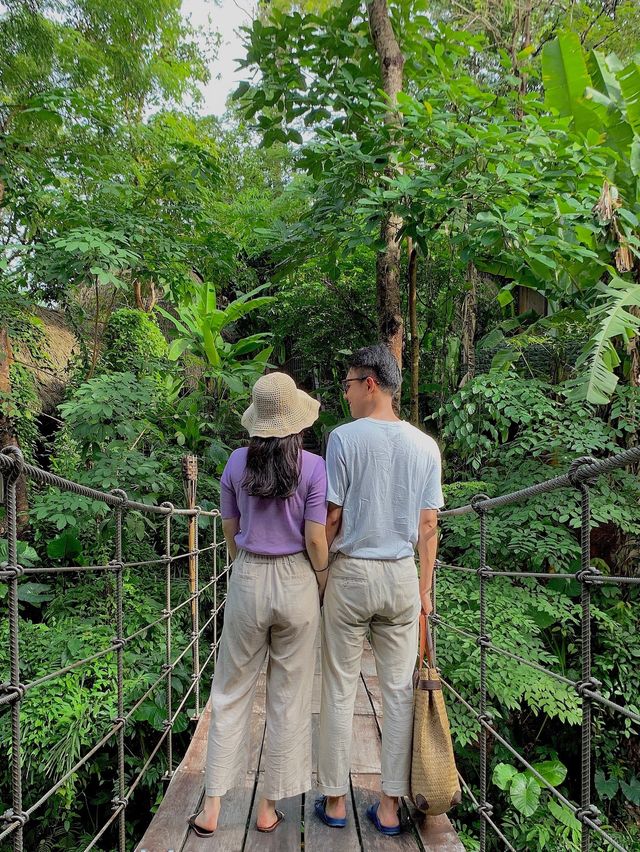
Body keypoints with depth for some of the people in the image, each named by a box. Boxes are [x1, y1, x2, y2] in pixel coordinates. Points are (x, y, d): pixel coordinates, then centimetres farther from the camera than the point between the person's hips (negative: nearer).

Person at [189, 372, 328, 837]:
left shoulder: (238, 462, -2)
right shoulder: (314, 467, -10)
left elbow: (231, 532, 6)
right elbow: (316, 541, -10)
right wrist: (323, 586, 5)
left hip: (248, 580, 2)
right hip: (296, 582, -1)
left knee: (231, 693, 16)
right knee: (289, 699, 13)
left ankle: (212, 808, 23)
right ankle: (270, 807, 25)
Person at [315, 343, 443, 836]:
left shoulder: (345, 437, -10)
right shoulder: (425, 445, 2)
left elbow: (331, 517, -9)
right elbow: (428, 524, 3)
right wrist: (425, 587, 11)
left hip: (350, 573, -3)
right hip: (403, 576, 4)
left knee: (339, 691, 10)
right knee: (399, 691, 11)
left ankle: (335, 801, 23)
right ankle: (390, 807, 21)